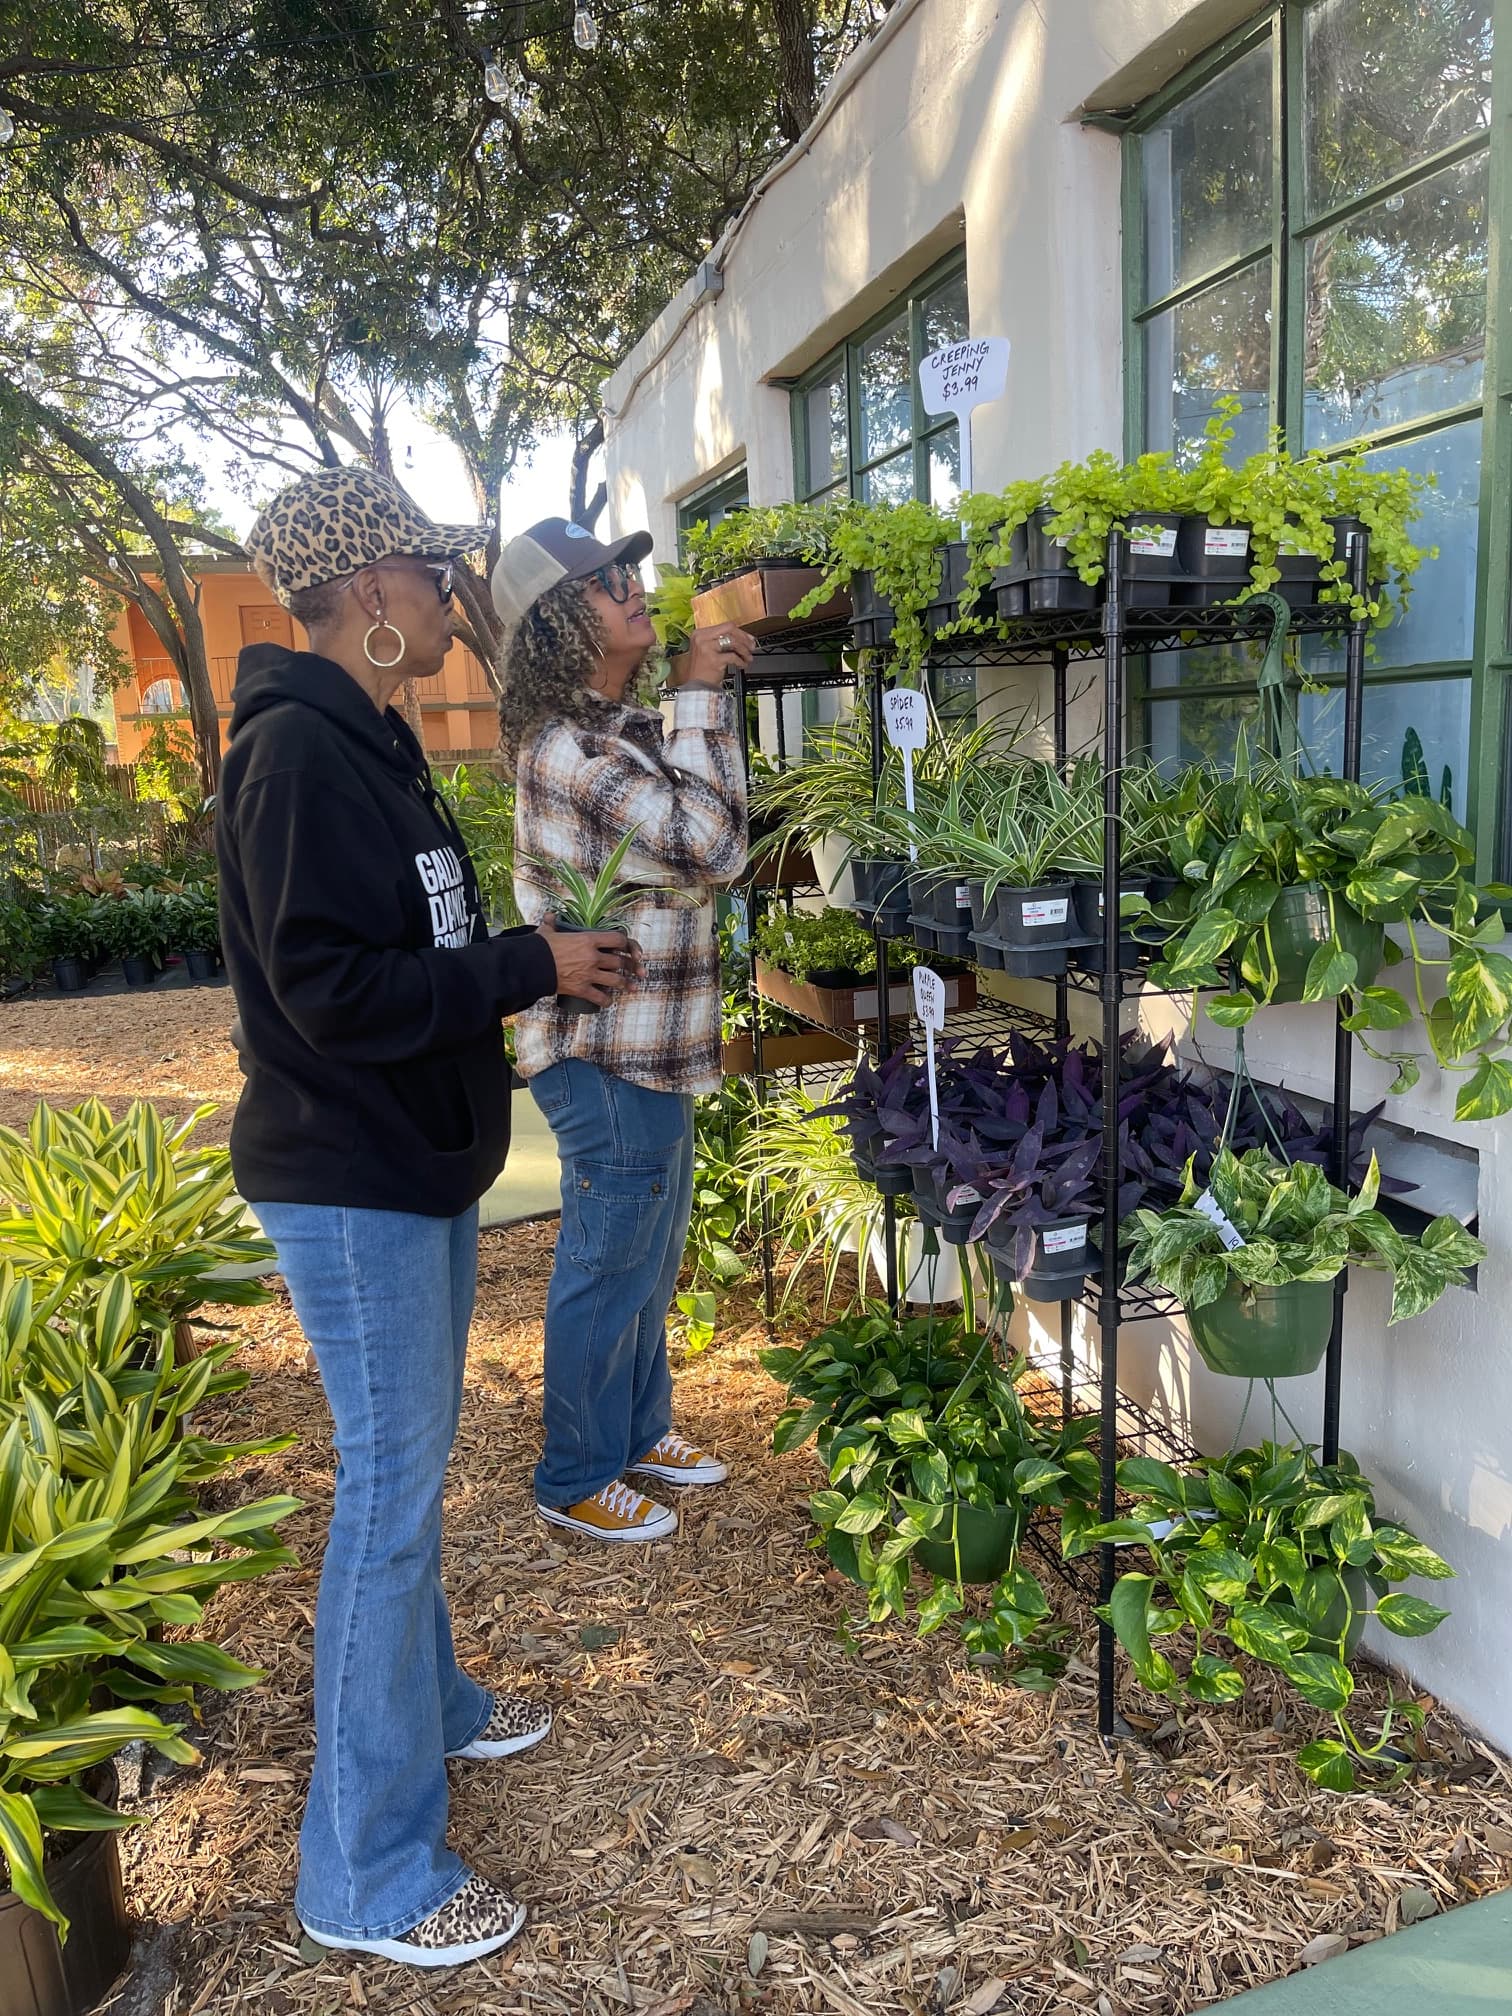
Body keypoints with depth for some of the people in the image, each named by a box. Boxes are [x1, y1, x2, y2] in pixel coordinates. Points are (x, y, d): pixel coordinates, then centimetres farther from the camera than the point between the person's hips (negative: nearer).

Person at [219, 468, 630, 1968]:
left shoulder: (364, 743, 13)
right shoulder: (297, 751, -18)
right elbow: (332, 990, -24)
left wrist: (526, 963, 4)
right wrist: (526, 970, -17)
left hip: (415, 1167, 10)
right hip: (350, 1184, -10)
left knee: (407, 1466, 22)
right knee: (390, 1489, -1)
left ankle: (427, 1702, 42)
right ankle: (368, 1876, 16)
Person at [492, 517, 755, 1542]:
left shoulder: (629, 727, 10)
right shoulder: (568, 747, -21)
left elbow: (702, 842, 17)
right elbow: (713, 843, -25)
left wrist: (714, 685, 8)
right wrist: (702, 694, -16)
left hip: (651, 1048, 10)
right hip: (608, 1060, -10)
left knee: (652, 1258, 22)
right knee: (608, 1270, 5)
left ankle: (639, 1432, 41)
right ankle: (577, 1481, 25)